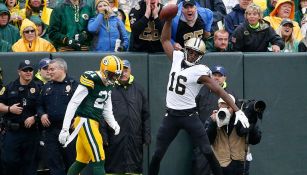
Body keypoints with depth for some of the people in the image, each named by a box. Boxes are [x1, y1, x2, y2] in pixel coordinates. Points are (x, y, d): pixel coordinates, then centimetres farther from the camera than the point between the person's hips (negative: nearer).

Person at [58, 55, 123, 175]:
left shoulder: (108, 85, 12)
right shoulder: (91, 80, -15)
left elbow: (106, 109, 20)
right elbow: (73, 104, -16)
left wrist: (114, 124, 2)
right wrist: (65, 129, -18)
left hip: (94, 123, 9)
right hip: (84, 121, -9)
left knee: (82, 161, 14)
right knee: (98, 160, -11)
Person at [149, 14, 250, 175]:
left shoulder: (200, 71, -11)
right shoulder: (177, 58, 3)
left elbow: (218, 90, -16)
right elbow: (165, 40, 14)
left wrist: (237, 110, -22)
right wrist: (168, 19, 2)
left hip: (189, 115, -4)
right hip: (171, 115, 4)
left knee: (207, 151, -8)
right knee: (158, 154, 6)